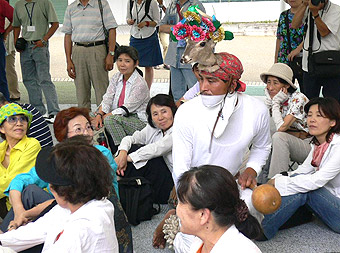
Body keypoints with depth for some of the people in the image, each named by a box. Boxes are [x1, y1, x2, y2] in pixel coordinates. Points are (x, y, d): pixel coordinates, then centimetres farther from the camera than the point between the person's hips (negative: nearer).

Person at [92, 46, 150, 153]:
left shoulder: (140, 84, -16)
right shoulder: (116, 78, 6)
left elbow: (125, 109, -19)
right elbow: (107, 99, -2)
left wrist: (103, 117, -22)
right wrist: (99, 114, -20)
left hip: (140, 121, -7)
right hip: (122, 119, 7)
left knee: (110, 119, -29)